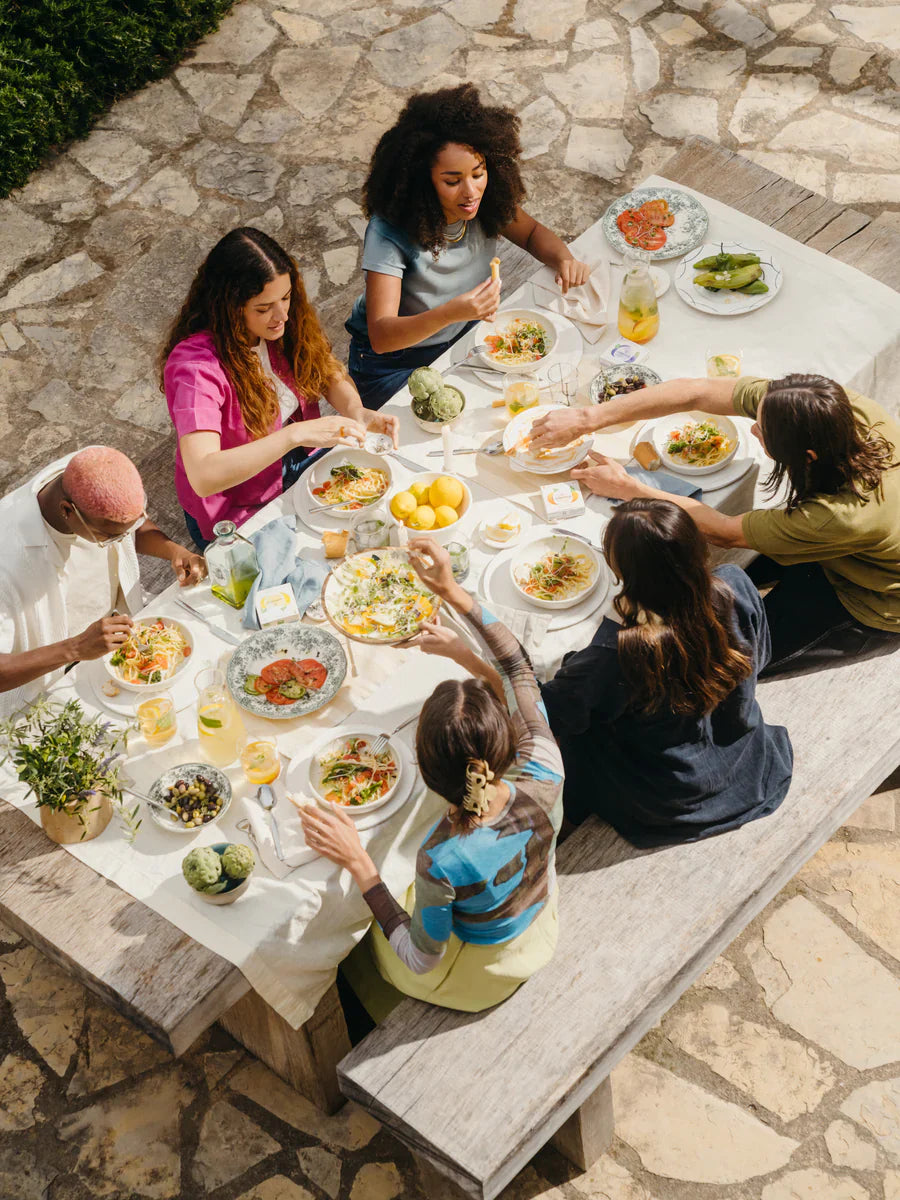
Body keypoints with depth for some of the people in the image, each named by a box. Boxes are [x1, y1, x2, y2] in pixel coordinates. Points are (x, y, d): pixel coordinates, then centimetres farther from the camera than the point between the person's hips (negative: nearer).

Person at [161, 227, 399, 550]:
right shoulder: (194, 365, -31)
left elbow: (330, 375, 3)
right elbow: (203, 477, -41)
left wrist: (355, 412, -21)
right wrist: (296, 434, -47)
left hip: (302, 463, 7)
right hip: (239, 513, -7)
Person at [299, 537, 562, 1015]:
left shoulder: (442, 862, -46)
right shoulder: (542, 782, -34)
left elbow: (422, 959, -26)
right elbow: (519, 672, -18)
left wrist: (357, 863, -31)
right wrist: (453, 592, -17)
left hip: (472, 981, -4)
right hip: (540, 936, 4)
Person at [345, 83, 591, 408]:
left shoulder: (487, 201, -15)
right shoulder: (389, 232, -31)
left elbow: (531, 232, 8)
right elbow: (380, 335, -37)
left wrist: (564, 259, -16)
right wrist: (450, 313, -54)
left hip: (461, 339, 6)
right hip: (393, 363, -6)